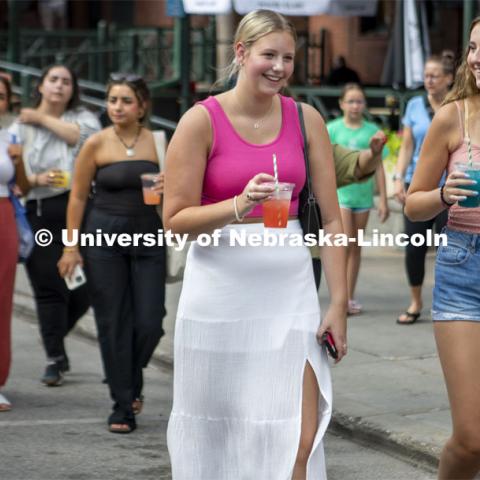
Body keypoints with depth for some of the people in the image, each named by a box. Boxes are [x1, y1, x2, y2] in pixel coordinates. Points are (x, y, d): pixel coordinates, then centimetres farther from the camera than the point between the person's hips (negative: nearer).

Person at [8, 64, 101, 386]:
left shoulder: (83, 117, 13)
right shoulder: (22, 126, 11)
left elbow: (85, 136, -11)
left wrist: (44, 119, -3)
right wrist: (37, 180, -14)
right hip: (40, 212, 0)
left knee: (83, 287, -1)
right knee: (48, 287, -3)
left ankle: (54, 339, 23)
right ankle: (55, 359, 3)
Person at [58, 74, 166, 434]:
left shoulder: (157, 142, 3)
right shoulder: (97, 144, -2)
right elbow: (78, 197, 3)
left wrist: (168, 189, -11)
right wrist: (71, 246, 0)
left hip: (148, 236, 1)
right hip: (104, 236, -1)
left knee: (149, 322, -3)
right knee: (113, 323, -1)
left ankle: (133, 381, 28)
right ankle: (123, 406, 8)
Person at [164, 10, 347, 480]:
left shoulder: (306, 119, 4)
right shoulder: (202, 120, -5)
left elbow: (331, 218, 4)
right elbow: (175, 219, -6)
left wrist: (338, 302, -2)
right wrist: (239, 206, -22)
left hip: (290, 289, 2)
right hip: (221, 288, -2)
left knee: (298, 441, -6)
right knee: (213, 432, 8)